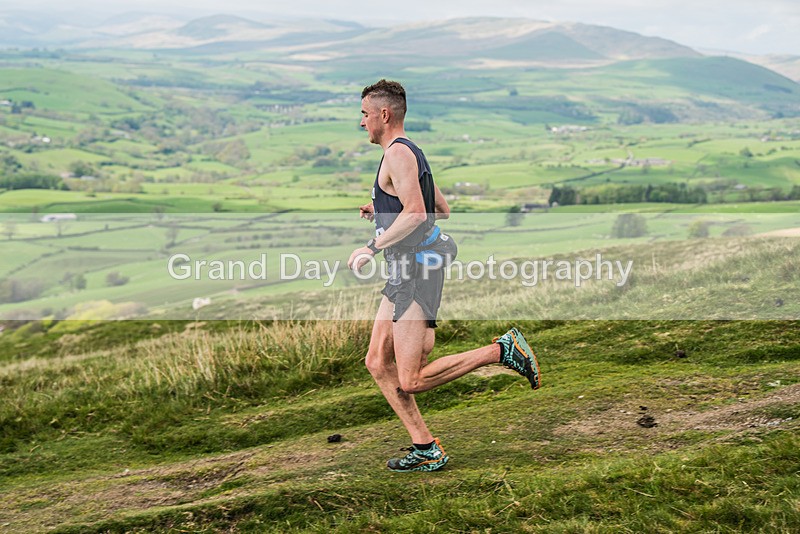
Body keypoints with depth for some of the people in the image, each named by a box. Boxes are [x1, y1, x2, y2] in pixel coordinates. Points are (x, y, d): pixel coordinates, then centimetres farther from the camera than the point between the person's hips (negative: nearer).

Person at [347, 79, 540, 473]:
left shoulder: (398, 153, -12)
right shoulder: (412, 153, 19)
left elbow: (415, 214, -26)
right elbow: (442, 212, 25)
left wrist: (372, 248, -22)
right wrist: (384, 211, 28)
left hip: (416, 274, -10)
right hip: (404, 275, 10)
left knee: (410, 382, -10)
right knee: (377, 363, 9)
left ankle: (503, 351, -5)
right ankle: (426, 449, 11)